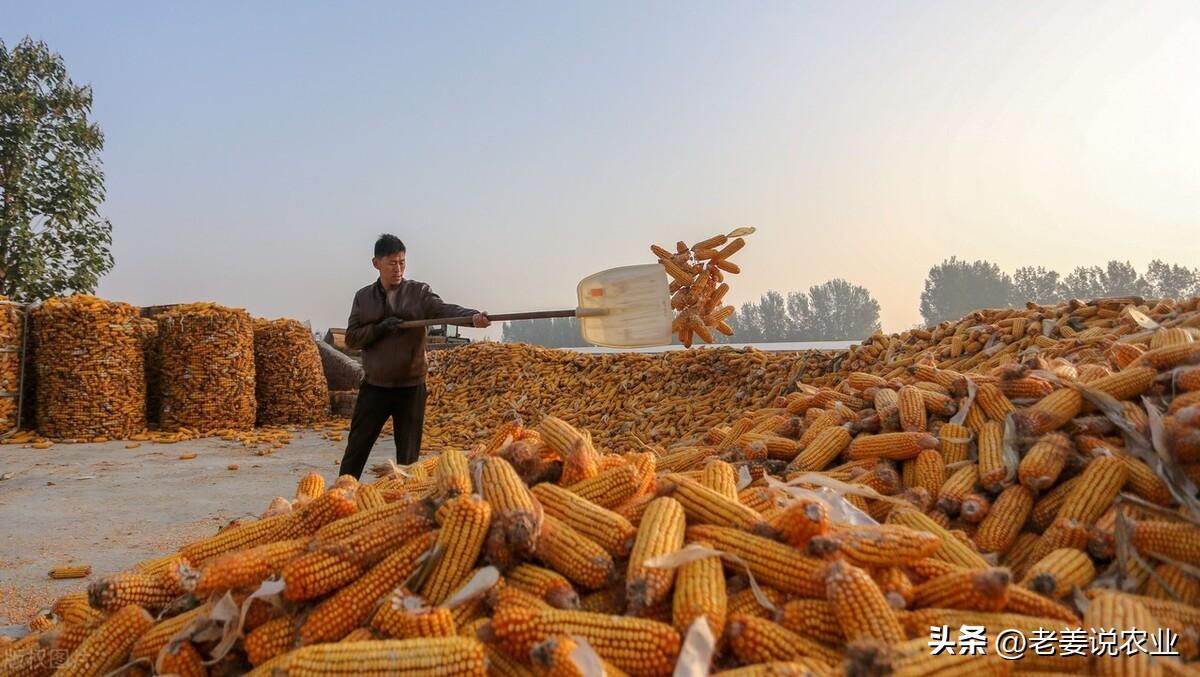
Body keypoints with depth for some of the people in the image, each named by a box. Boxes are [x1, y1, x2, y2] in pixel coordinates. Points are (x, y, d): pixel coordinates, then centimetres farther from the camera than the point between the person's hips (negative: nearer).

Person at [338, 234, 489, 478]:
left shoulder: (419, 292, -2)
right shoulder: (363, 297, 4)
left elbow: (445, 309, -20)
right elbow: (351, 338, 1)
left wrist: (473, 316, -40)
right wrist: (380, 327, -16)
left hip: (410, 387, -1)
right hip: (374, 387, 1)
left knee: (408, 456, 7)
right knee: (356, 450, 9)